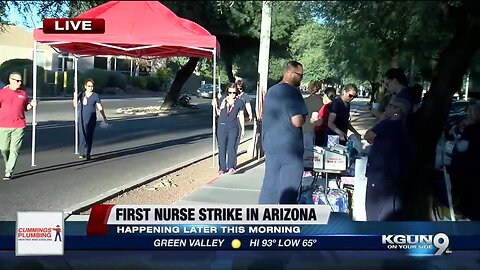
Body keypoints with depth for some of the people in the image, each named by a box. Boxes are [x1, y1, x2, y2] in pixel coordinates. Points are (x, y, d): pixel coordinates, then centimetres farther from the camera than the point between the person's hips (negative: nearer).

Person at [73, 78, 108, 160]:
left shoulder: (95, 96, 1)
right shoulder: (81, 95, 9)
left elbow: (100, 108, 3)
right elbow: (75, 105, 10)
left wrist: (104, 118, 3)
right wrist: (75, 96, -4)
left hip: (91, 119, -2)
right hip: (81, 119, 2)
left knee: (89, 136, 0)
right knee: (81, 135, -4)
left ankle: (87, 154, 8)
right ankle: (82, 153, 4)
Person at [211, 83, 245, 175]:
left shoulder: (239, 102, 2)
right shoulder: (222, 101, 6)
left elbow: (241, 115, 8)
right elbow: (219, 113, 14)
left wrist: (242, 129, 8)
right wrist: (215, 106, -3)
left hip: (233, 127, -2)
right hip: (222, 127, 2)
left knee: (231, 147, -8)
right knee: (222, 148, 4)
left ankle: (231, 167, 0)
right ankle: (222, 168, 11)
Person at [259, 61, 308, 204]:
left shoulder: (271, 91, 13)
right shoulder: (293, 92, -14)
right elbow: (297, 122, -22)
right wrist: (303, 118, 0)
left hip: (271, 144, 8)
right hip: (289, 147, -8)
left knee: (269, 183, 14)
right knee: (289, 187, 1)